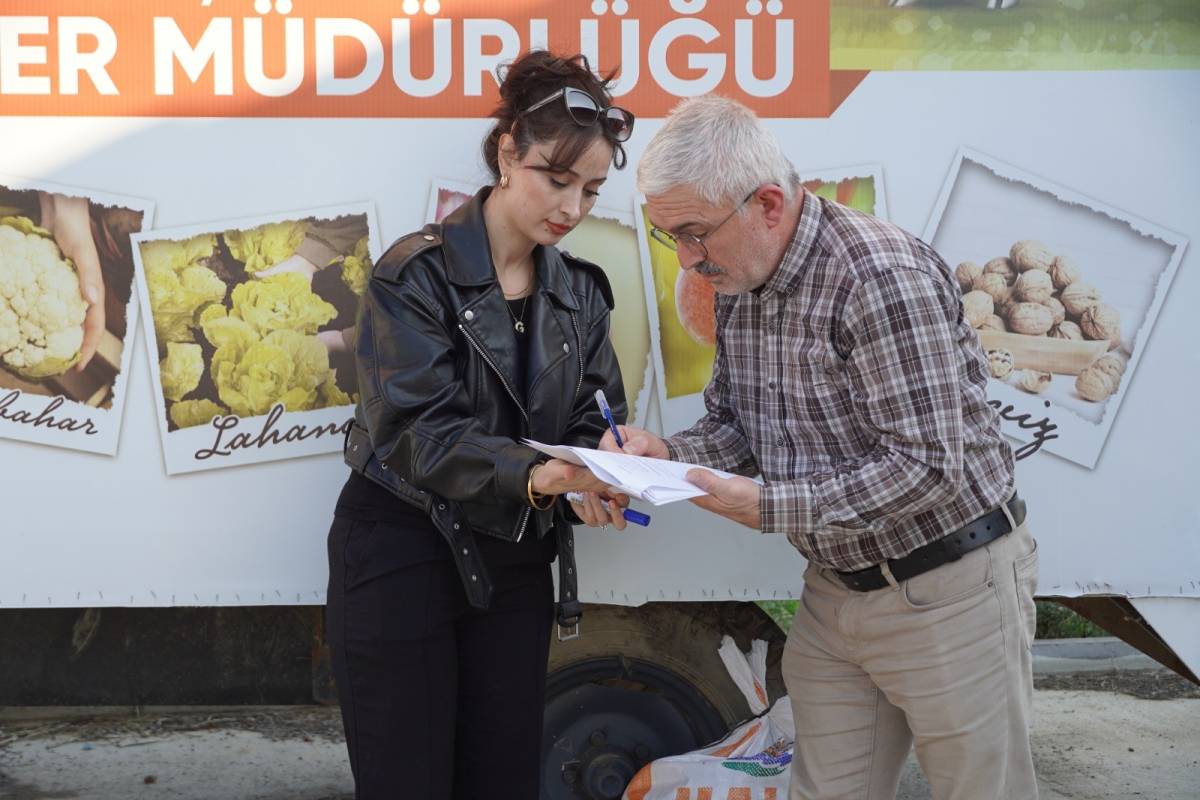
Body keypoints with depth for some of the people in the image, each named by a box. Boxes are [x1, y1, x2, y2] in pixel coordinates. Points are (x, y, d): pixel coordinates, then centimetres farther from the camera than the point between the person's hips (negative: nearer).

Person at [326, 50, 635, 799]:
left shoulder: (581, 292, 6)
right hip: (402, 556, -5)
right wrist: (532, 473, -36)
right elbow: (417, 430, -21)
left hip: (514, 562, 5)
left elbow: (588, 421, 3)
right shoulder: (418, 274, -13)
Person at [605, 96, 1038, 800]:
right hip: (837, 584, 8)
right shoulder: (738, 285, 2)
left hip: (948, 579, -7)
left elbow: (928, 467, -26)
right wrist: (666, 454, -10)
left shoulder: (882, 275, -25)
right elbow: (733, 424, 11)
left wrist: (772, 506, -27)